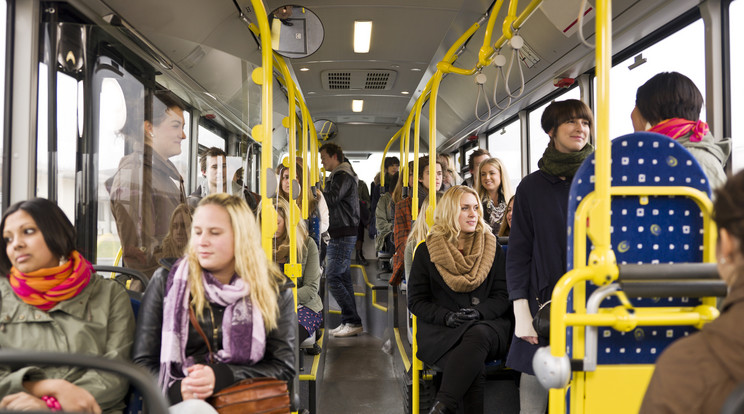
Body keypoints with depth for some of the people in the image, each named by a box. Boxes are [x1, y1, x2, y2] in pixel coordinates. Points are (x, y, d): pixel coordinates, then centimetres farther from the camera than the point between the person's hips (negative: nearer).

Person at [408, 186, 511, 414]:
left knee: (477, 335, -37)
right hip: (441, 331, -1)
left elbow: (503, 296, 9)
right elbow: (416, 301, 6)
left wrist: (478, 311, -13)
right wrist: (447, 316, -13)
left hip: (486, 327, 1)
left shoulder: (492, 248, 14)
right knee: (475, 367, -34)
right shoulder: (427, 251, 9)